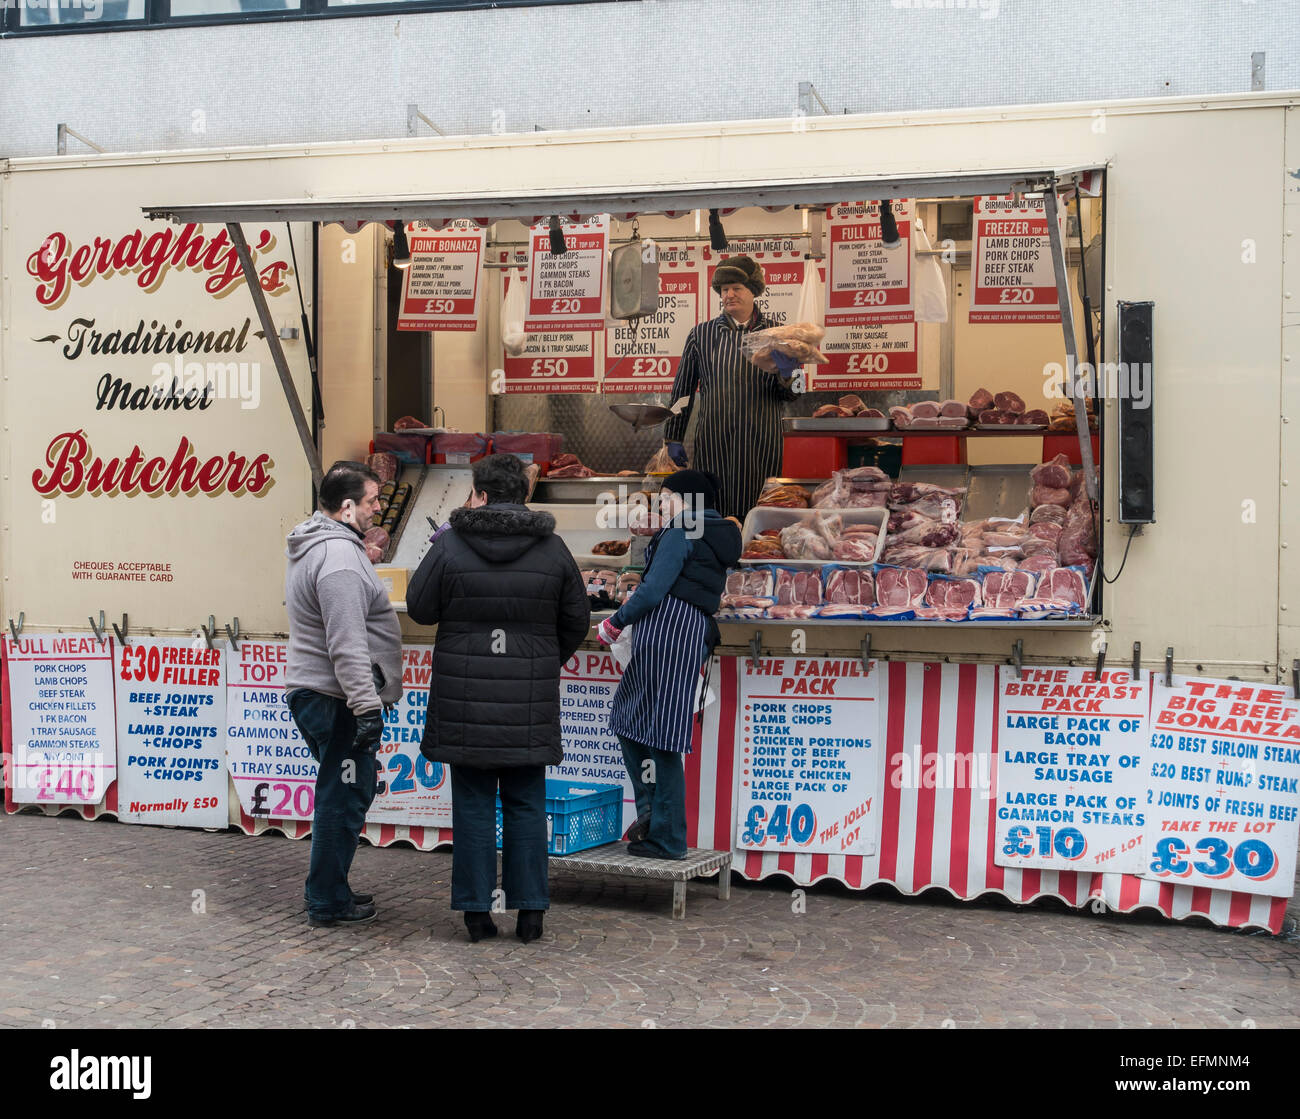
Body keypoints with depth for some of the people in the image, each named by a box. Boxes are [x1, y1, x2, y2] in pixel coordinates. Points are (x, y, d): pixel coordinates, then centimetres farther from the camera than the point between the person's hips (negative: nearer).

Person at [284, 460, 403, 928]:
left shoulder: (312, 547, 17)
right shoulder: (339, 556, -19)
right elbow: (347, 644, -24)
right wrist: (366, 706, -24)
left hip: (313, 691, 11)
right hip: (337, 698, -11)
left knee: (339, 796, 18)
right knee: (345, 799, -3)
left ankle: (330, 892, 27)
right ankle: (328, 903, 5)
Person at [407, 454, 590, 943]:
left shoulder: (449, 544, -6)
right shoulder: (552, 549, 1)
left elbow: (420, 609, 5)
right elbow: (577, 621, 8)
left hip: (464, 699, -1)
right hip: (530, 703, 1)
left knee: (473, 802, 7)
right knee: (526, 803, 9)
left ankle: (476, 909, 11)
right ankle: (529, 909, 11)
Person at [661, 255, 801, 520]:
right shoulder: (701, 334, 9)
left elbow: (789, 396, 9)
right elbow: (682, 389, 13)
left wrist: (786, 375, -14)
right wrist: (673, 439, 10)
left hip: (761, 442, 0)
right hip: (713, 441, 0)